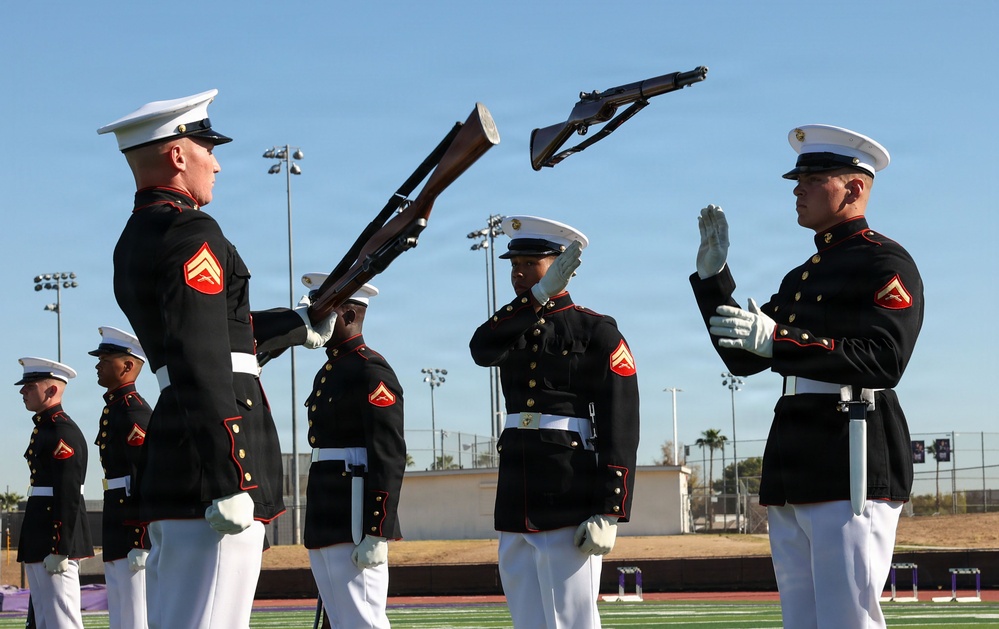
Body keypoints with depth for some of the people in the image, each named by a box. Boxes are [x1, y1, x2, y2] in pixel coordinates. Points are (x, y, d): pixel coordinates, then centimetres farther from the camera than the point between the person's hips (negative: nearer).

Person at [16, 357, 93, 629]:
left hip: (58, 539, -11)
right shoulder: (44, 428, 17)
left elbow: (69, 496, -21)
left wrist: (59, 550, -24)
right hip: (39, 543, 11)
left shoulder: (63, 433, -14)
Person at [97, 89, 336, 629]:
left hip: (169, 468, 10)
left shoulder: (135, 241, 19)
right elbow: (201, 365, -20)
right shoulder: (188, 231, -11)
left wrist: (301, 325, 44)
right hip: (209, 460, -10)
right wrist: (228, 482, -23)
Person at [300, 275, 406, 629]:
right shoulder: (328, 373, 19)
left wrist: (376, 535, -21)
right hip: (326, 521, 10)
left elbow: (390, 457, -16)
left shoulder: (371, 371, -10)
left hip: (355, 521, -10)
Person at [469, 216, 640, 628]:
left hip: (570, 499, -6)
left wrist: (608, 512, -16)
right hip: (517, 497, 6)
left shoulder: (595, 330, -1)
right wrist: (540, 293, -17)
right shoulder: (511, 327, 17)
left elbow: (620, 427, -8)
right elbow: (481, 349, -9)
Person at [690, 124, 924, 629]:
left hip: (852, 466, -9)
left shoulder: (885, 263, -4)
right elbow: (744, 360, 24)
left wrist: (778, 341, -25)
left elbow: (883, 361, -18)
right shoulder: (802, 276, 23)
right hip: (793, 472, 9)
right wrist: (713, 276, 15)